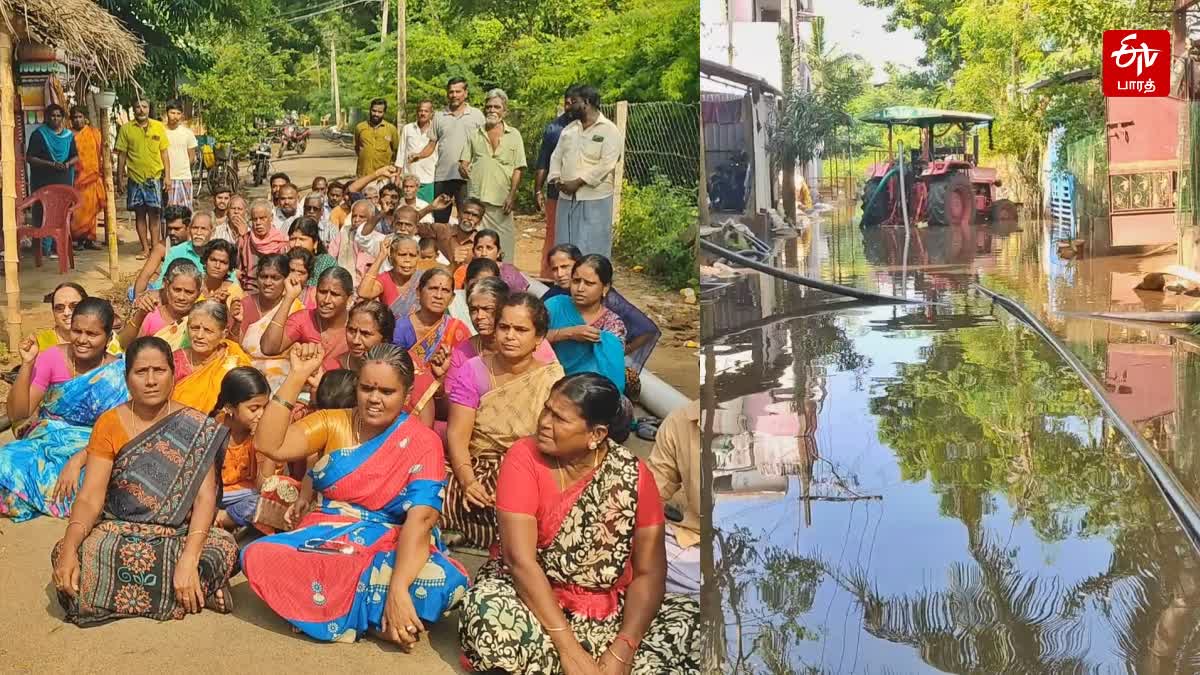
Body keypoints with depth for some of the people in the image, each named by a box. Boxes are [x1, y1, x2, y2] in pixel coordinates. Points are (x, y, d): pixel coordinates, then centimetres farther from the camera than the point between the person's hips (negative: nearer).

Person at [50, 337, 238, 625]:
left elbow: (205, 497, -13)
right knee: (63, 554, -28)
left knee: (223, 548, -34)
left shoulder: (195, 428, -4)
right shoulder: (110, 423, 1)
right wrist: (69, 548, -27)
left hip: (181, 533, -3)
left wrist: (189, 558, -29)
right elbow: (90, 498, -7)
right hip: (118, 531, 3)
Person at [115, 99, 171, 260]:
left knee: (154, 214, 2)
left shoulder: (158, 127, 3)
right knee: (139, 214, 6)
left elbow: (164, 152, 6)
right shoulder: (126, 129, 2)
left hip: (154, 177, -1)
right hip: (135, 178, 1)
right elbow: (121, 155, 4)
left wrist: (167, 175, -1)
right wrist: (120, 179, 2)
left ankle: (155, 248, 6)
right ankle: (145, 249, 12)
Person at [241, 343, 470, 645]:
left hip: (389, 550, -3)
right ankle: (375, 614, -16)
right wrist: (297, 377, -13)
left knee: (442, 581, -35)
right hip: (324, 539, 3)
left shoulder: (423, 444, -7)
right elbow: (270, 445, -9)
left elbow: (420, 520, -20)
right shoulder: (332, 422, 4)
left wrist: (398, 590, -33)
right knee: (257, 557, -27)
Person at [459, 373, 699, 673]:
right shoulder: (523, 458, -14)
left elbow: (649, 572, -10)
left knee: (695, 625, -20)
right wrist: (567, 646, -28)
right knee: (487, 620, -35)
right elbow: (521, 559, -21)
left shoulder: (633, 475, -9)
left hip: (611, 609, 2)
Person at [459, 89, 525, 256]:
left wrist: (512, 196, -6)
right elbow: (463, 163, 13)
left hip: (502, 200, -1)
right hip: (476, 199, 1)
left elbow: (518, 169, 4)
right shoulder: (474, 135, 14)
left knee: (504, 244, -2)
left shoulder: (513, 135, 8)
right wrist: (463, 168, -12)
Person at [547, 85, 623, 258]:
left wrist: (577, 182, -18)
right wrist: (555, 178, -5)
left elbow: (606, 165, -16)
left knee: (592, 250, -6)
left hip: (595, 199, -6)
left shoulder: (609, 130, -6)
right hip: (566, 198, 6)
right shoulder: (569, 129, 16)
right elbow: (556, 156, 15)